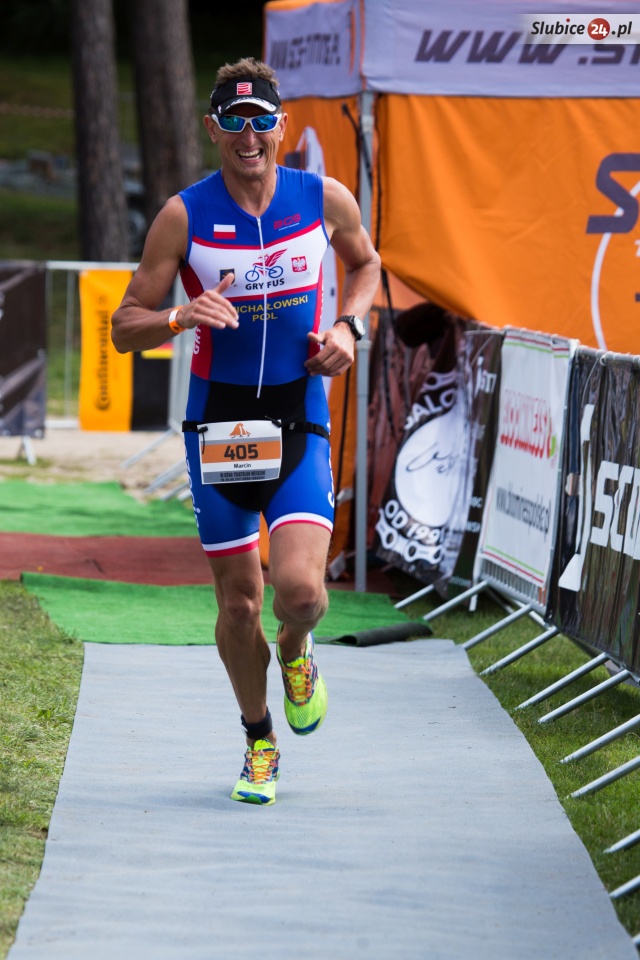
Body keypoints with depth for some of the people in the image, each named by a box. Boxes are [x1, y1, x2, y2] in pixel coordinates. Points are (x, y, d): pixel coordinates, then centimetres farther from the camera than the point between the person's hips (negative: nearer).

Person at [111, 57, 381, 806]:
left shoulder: (325, 200, -4)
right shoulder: (183, 217, -8)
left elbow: (365, 264, 19)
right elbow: (124, 328, -5)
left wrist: (349, 326, -1)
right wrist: (181, 317, -26)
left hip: (300, 422, 0)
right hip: (218, 420, 0)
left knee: (299, 588, -18)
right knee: (238, 603, 6)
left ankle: (296, 650, 21)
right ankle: (259, 744, 29)